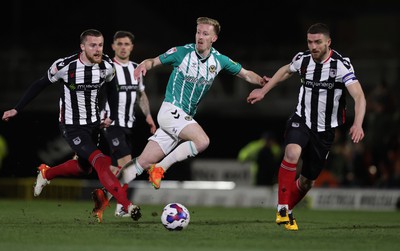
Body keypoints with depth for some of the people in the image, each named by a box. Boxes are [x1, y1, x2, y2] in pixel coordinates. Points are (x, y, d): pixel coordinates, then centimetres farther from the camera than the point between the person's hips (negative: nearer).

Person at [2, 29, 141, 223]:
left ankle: (46, 173, 47)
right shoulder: (65, 66, -22)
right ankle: (127, 206, -22)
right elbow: (39, 85, -8)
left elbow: (111, 88, 13)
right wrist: (17, 109, -4)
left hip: (94, 123, 6)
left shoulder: (107, 66, -10)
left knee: (83, 168, 20)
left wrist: (112, 116, 10)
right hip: (72, 126, -6)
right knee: (101, 162, -22)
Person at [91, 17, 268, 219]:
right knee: (202, 141, -28)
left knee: (144, 161, 0)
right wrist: (144, 65, -22)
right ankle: (160, 168, -13)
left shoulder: (219, 60, 8)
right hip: (171, 110, -5)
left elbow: (246, 74, 14)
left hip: (185, 118, 5)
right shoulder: (182, 52, -5)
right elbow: (154, 61, 2)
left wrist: (261, 81, -6)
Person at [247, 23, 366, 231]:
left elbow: (359, 97, -27)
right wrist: (263, 91, 20)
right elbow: (285, 71, 18)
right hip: (301, 120, 1)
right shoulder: (302, 59, -6)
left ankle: (285, 212, 36)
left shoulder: (341, 65, -18)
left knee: (307, 181, 8)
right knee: (292, 153, -31)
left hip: (325, 130, -1)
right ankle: (283, 209, -23)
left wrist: (357, 124, -43)